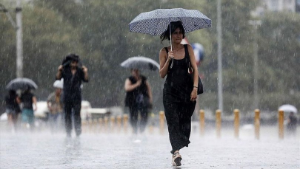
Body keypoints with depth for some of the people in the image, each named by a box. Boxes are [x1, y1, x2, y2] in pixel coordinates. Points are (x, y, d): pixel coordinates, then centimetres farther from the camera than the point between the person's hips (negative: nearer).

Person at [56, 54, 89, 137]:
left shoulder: (80, 70, 3)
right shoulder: (65, 70, 4)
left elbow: (86, 80, 0)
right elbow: (58, 78, -1)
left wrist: (85, 72, -14)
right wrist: (59, 71, -16)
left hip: (76, 96, -1)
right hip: (67, 95, 1)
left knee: (77, 114, -8)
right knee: (67, 115, 5)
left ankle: (78, 133, -9)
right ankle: (68, 133, 10)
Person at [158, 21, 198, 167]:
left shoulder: (188, 48, 5)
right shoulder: (164, 52, 2)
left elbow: (195, 69, 1)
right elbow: (162, 74, -1)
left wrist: (195, 88, -9)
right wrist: (168, 60, -16)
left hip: (187, 89, 2)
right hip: (171, 90, -2)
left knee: (185, 120, 3)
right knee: (173, 120, -12)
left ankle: (176, 150, 17)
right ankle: (176, 152, -21)